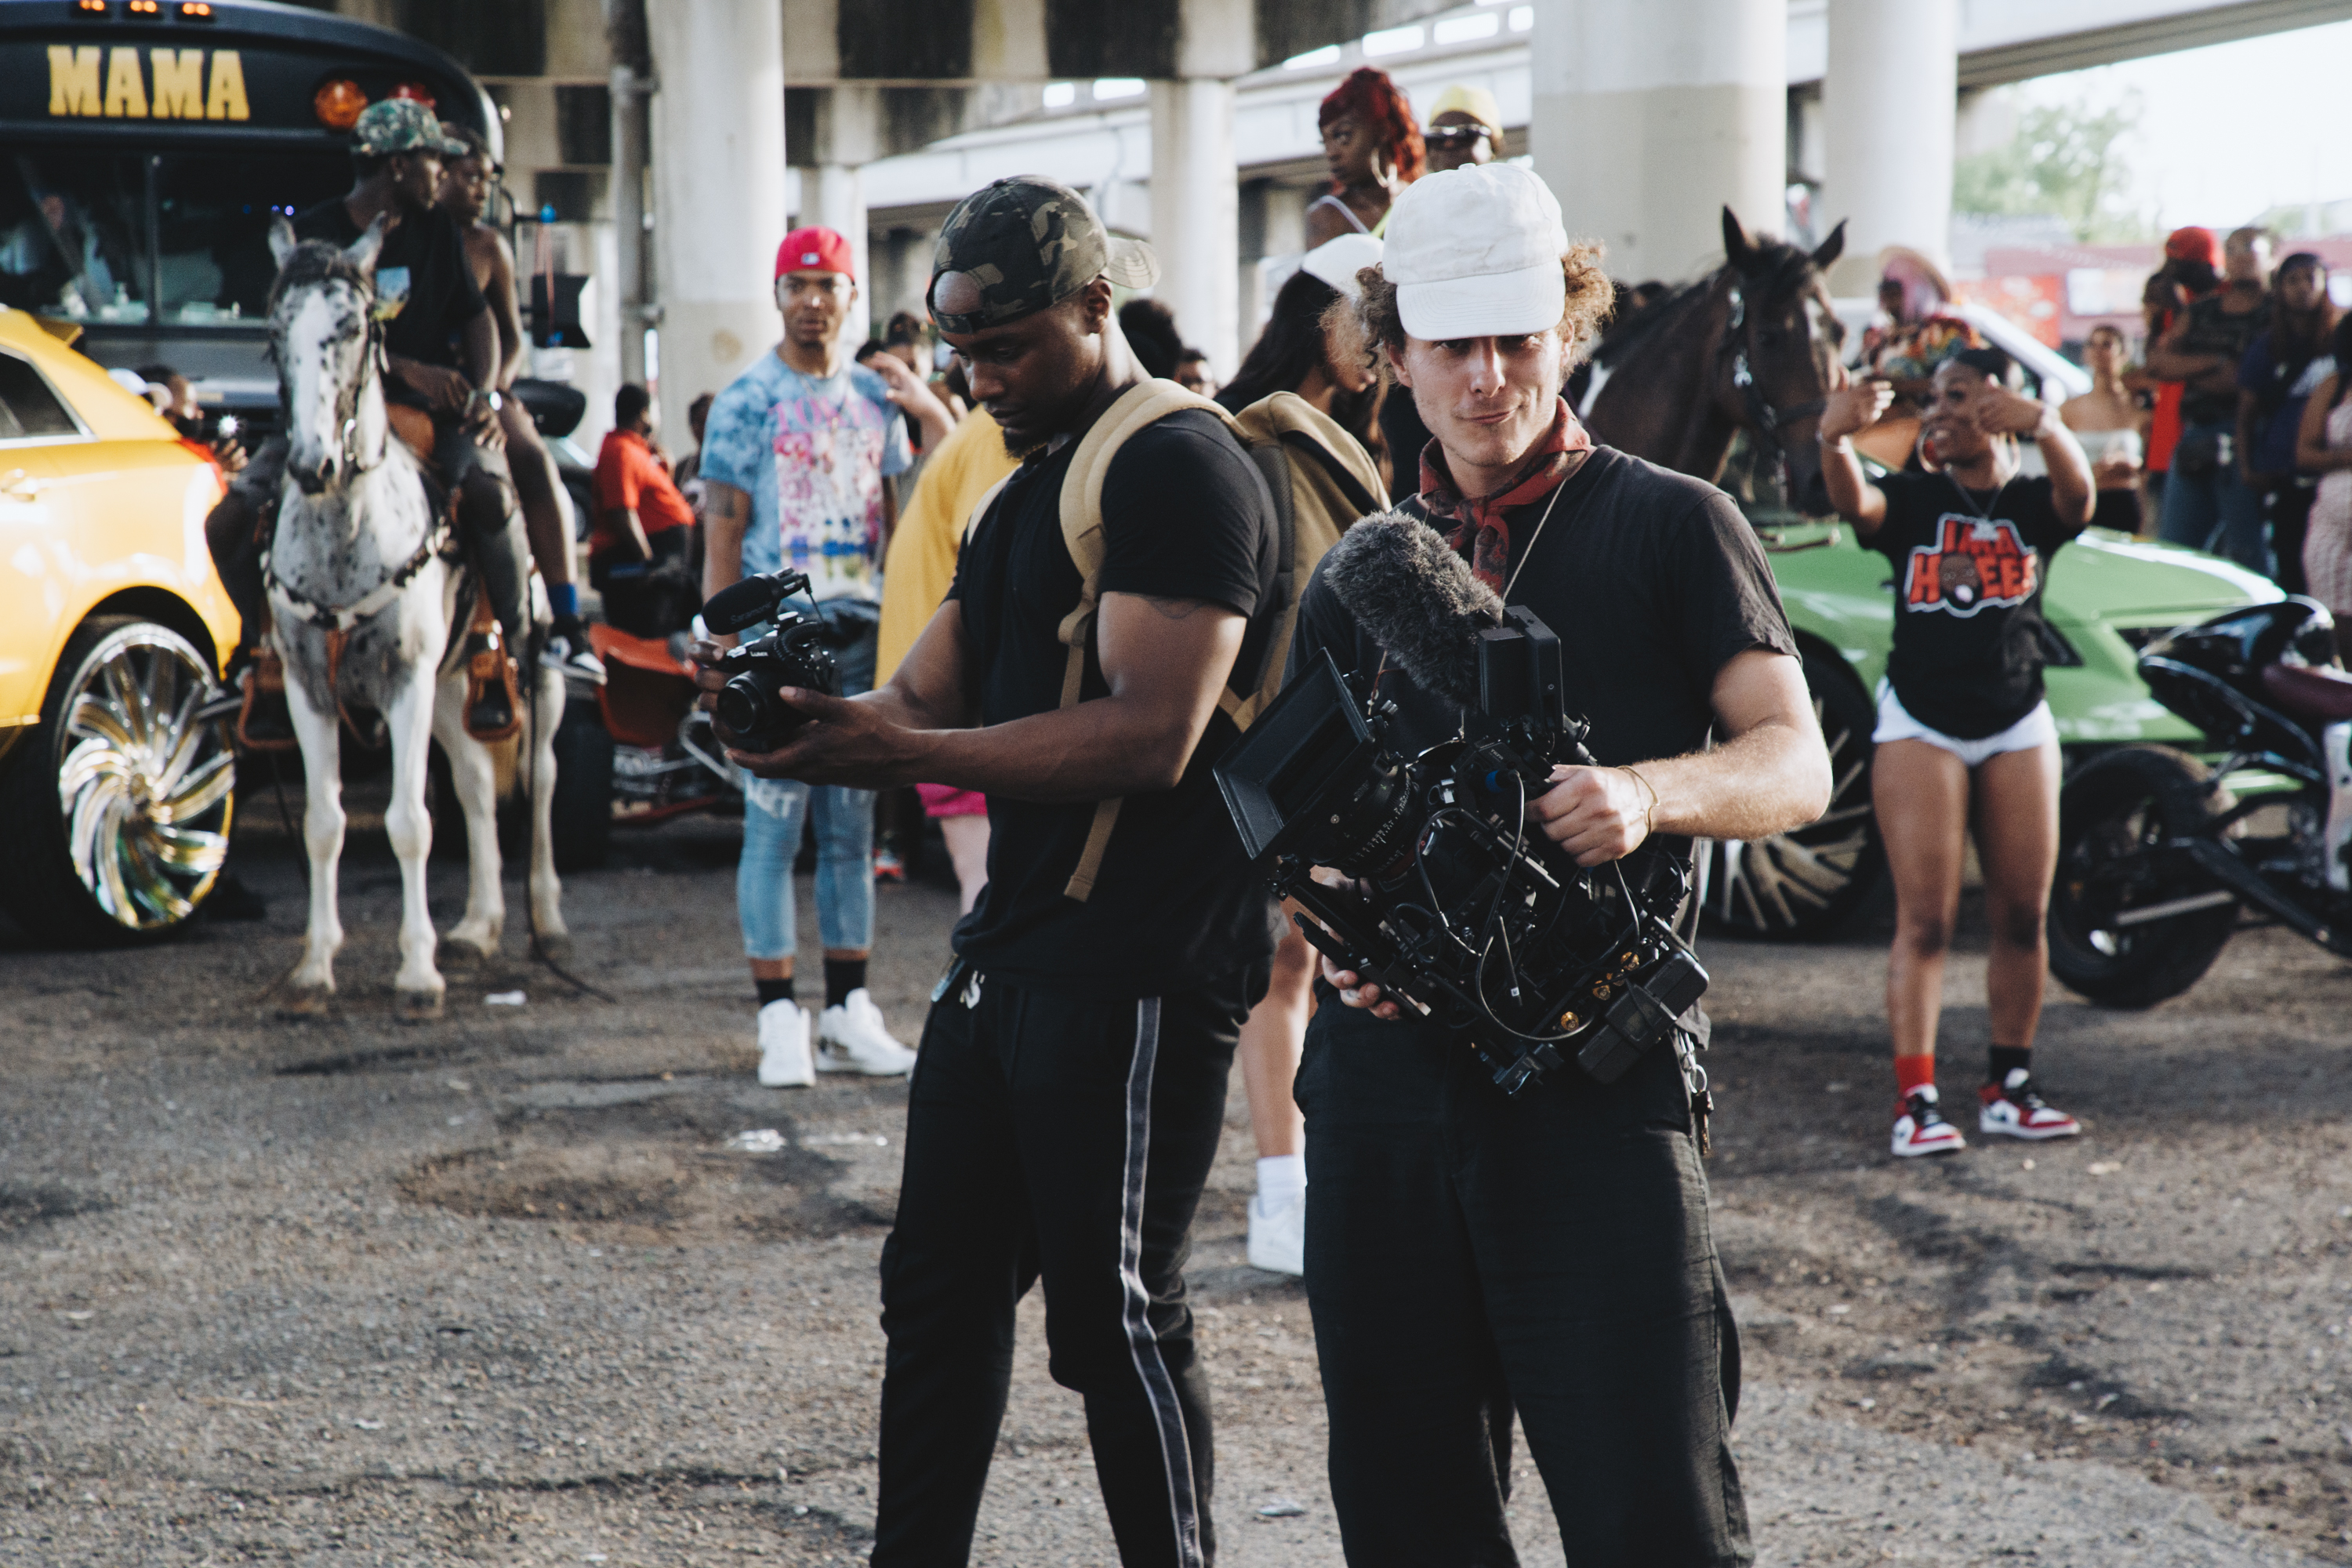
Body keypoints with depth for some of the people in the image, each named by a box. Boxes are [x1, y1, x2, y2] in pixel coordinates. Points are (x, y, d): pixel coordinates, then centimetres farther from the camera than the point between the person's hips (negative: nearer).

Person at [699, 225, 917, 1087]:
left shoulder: (876, 400, 12)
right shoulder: (746, 402, -2)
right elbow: (721, 538, -5)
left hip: (861, 631, 5)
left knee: (853, 827, 7)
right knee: (774, 825, -3)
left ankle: (849, 1014, 13)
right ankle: (780, 1020, 0)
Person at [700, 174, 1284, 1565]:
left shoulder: (1180, 466, -12)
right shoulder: (1028, 486, 19)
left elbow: (1149, 735, -23)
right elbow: (930, 698, 15)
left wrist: (895, 752, -24)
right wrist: (800, 716, -7)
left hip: (1138, 971, -10)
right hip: (1012, 953, 10)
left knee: (1113, 1314, -4)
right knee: (941, 1286, 12)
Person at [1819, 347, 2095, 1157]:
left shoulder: (2032, 505, 2)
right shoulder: (1912, 499, 1)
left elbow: (2079, 493, -22)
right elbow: (1854, 502, -22)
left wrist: (2043, 424, -45)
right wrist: (1836, 439, -46)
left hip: (2016, 727, 2)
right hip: (1920, 725, -2)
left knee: (2023, 916, 7)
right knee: (1924, 919, -8)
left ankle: (2008, 1087, 19)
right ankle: (1916, 1098, -11)